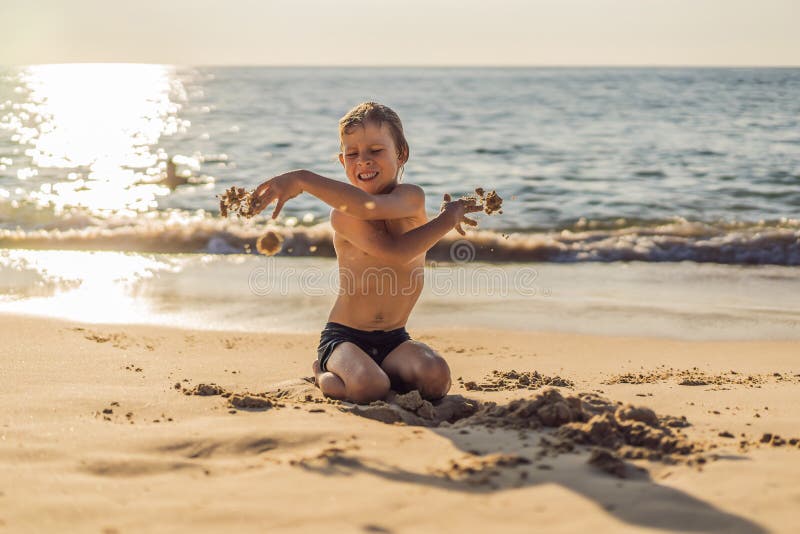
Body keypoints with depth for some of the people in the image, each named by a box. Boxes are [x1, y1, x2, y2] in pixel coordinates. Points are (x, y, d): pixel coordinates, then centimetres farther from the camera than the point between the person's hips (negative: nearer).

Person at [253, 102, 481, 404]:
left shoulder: (412, 198, -6)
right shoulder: (343, 215, -11)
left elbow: (369, 207, -30)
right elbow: (395, 252, -25)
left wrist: (303, 180, -31)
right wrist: (447, 218, -16)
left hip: (394, 341, 2)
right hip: (344, 336, -2)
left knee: (436, 377, -26)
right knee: (369, 388, -31)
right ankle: (325, 375, 5)